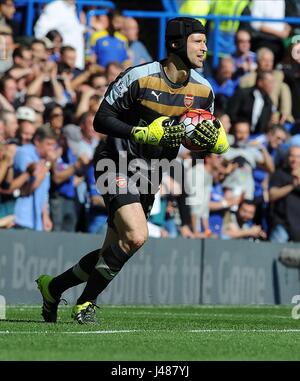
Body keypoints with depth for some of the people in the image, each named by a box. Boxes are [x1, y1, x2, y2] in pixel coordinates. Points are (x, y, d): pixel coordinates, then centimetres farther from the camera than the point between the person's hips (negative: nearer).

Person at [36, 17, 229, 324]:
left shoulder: (203, 90, 0)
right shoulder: (139, 77, -17)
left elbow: (216, 142, 10)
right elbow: (101, 120, -14)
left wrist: (213, 141, -15)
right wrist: (144, 134, -25)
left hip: (149, 177, 7)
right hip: (117, 164, -7)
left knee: (114, 251, 9)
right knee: (136, 236, -25)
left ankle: (53, 287, 31)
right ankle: (85, 302, -10)